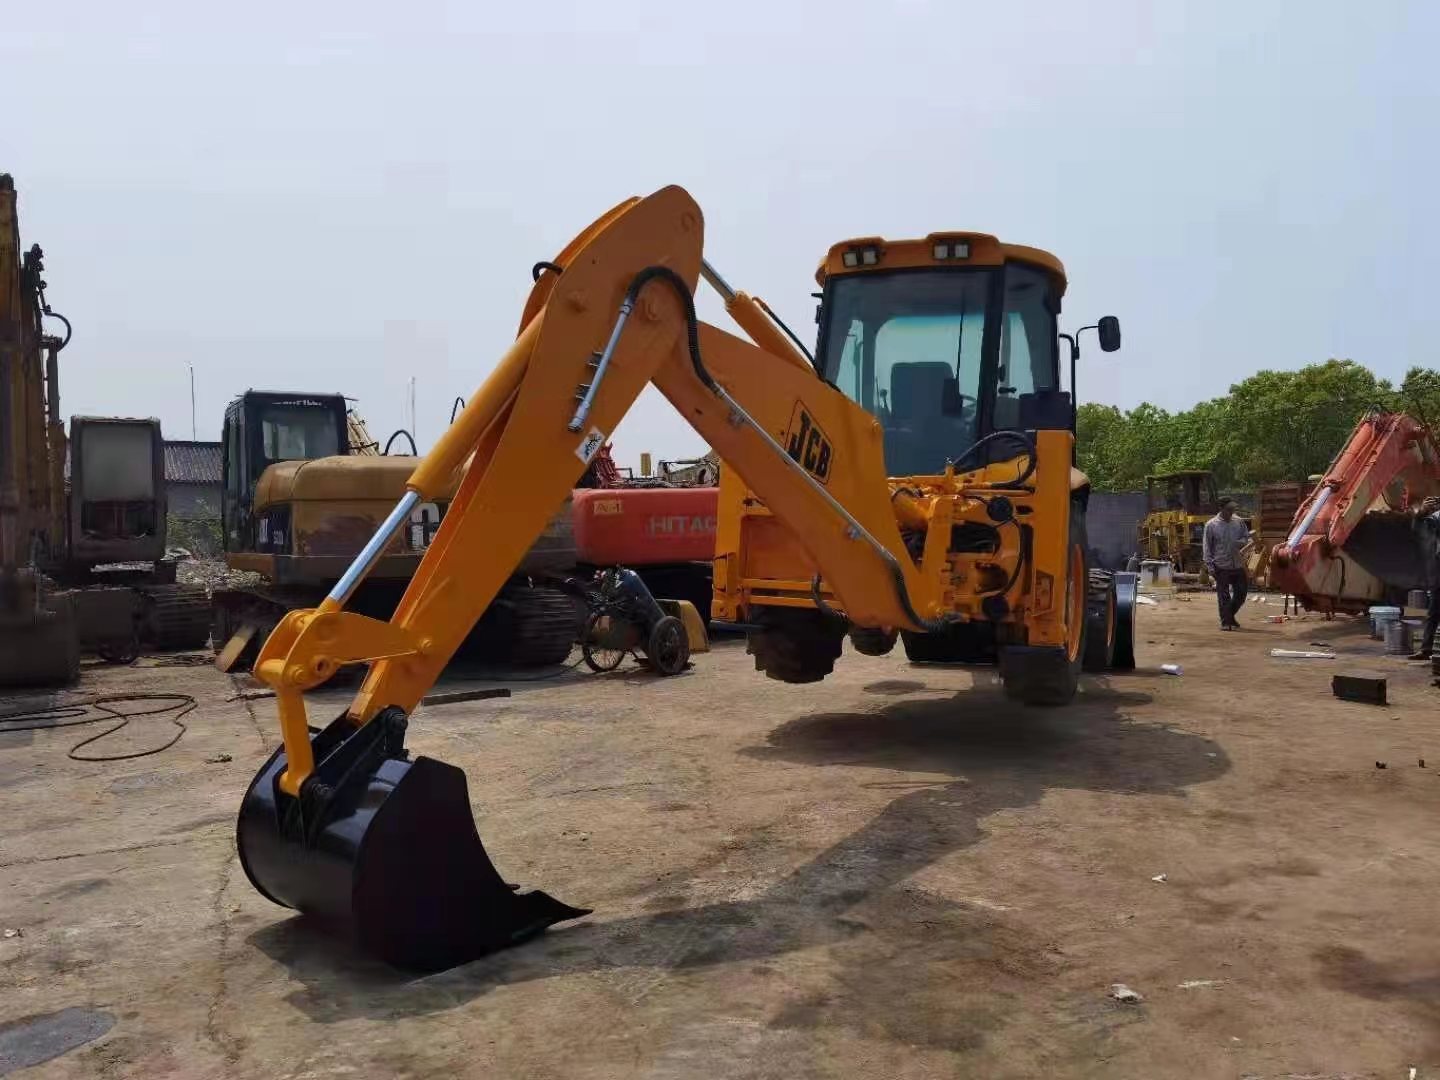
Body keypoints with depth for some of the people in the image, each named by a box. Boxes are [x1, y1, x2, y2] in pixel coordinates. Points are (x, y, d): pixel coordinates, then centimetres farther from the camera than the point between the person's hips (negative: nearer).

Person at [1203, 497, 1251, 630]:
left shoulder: (1239, 522, 5)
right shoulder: (1211, 525, -5)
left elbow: (1246, 536, 16)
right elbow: (1207, 546, -4)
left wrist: (1240, 542, -9)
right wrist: (1209, 564, -10)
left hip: (1238, 564, 4)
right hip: (1221, 566, -4)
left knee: (1241, 591, 10)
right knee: (1224, 596, -1)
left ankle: (1230, 616, 30)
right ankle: (1225, 621, 8)